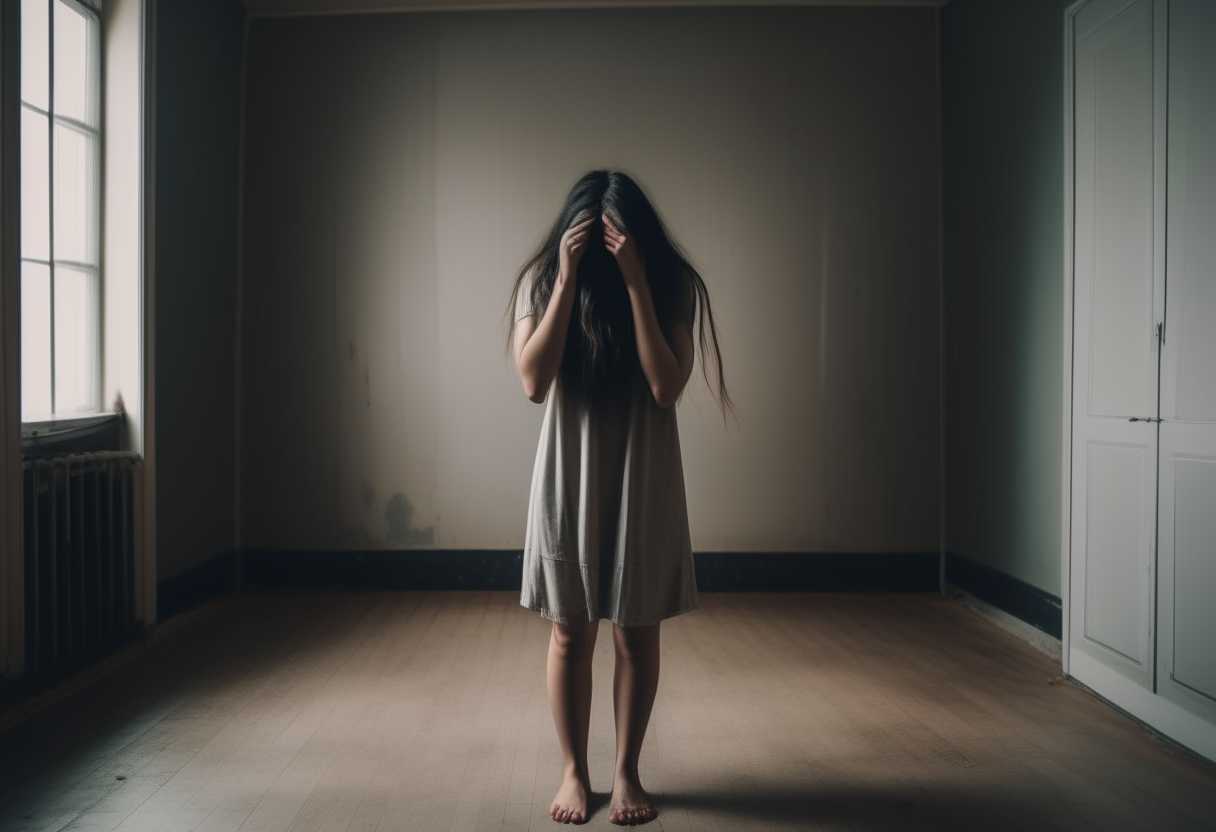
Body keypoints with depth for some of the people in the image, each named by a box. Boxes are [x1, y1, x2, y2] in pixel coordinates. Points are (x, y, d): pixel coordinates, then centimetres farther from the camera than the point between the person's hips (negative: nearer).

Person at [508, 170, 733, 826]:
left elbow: (667, 387, -17)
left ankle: (627, 771, 24)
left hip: (643, 477, 0)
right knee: (571, 630, 7)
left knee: (637, 632, 7)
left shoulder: (670, 284, -5)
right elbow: (534, 382, -16)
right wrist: (568, 278, -19)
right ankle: (573, 771, 24)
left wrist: (635, 282, -20)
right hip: (569, 475, 0)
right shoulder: (542, 279, -4)